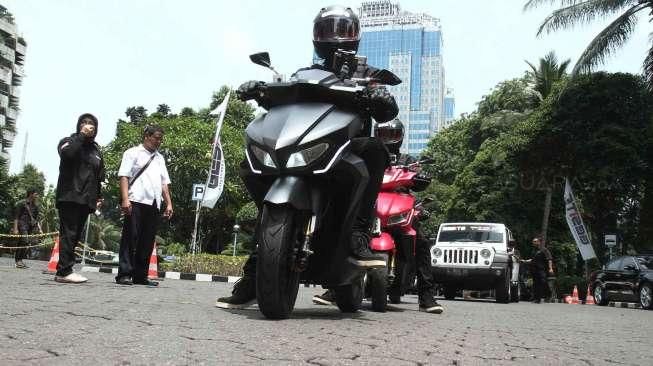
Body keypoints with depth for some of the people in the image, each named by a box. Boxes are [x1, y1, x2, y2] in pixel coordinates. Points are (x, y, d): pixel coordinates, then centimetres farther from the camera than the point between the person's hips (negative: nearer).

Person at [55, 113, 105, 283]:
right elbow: (67, 153, -18)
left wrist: (98, 197, 14)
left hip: (86, 199, 6)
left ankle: (63, 271, 0)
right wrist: (82, 135, -10)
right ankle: (64, 271, -15)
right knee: (69, 234, -13)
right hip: (69, 197, -5)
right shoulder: (69, 141, 7)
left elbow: (99, 176, 23)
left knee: (75, 235, 0)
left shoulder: (96, 149, 22)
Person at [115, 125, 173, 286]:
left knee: (147, 241, 5)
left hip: (154, 205, 6)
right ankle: (124, 274, -7)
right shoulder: (133, 153, 6)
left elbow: (164, 182, 22)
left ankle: (140, 276, 10)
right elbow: (124, 176, -3)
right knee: (130, 238, -7)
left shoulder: (160, 158, 24)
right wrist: (125, 199, -15)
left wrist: (169, 203, 11)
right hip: (136, 202, -6)